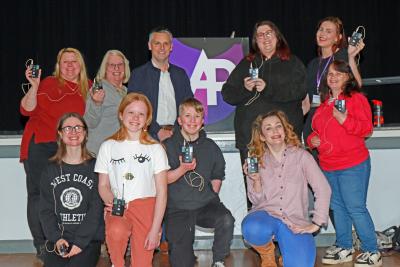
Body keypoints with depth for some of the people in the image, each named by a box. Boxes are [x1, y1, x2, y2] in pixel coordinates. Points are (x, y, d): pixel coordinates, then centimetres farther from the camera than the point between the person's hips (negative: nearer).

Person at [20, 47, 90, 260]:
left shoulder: (88, 87, 10)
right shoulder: (50, 84, -2)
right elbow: (27, 110, -9)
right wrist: (34, 86, -22)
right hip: (40, 144, -3)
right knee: (38, 192, -3)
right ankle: (41, 246, 3)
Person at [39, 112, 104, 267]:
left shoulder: (94, 168, 3)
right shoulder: (51, 170, 11)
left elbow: (96, 209, -3)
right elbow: (46, 209, 6)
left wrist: (80, 242, -13)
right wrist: (56, 238, -10)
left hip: (88, 238, -1)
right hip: (57, 238, 2)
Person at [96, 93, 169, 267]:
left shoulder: (155, 149, 5)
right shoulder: (108, 147, 9)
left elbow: (161, 192, 1)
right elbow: (103, 185, 9)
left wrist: (155, 229, -8)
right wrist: (111, 201, -15)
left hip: (146, 204, 0)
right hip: (118, 207, 0)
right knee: (116, 231, -34)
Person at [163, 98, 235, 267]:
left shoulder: (210, 147, 10)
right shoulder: (168, 146, 1)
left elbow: (217, 177, 18)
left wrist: (211, 197, 3)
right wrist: (182, 169, -20)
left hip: (206, 204, 2)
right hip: (178, 208, -2)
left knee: (226, 220, -30)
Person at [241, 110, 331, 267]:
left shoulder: (301, 156, 0)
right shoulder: (257, 160, 7)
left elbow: (323, 190, -4)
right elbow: (256, 201, 7)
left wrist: (316, 224, -8)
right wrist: (256, 181, -12)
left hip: (295, 221, -1)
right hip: (266, 214, 1)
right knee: (252, 230, -36)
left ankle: (286, 252, 14)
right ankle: (267, 252, 3)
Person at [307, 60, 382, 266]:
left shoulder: (356, 98, -5)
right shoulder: (324, 102, 16)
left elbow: (366, 128, -13)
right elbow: (318, 129, 27)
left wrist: (345, 120, -27)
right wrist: (312, 139, 6)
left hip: (353, 166, -7)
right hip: (328, 166, 7)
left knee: (356, 208, -7)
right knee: (337, 207, 14)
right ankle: (344, 248, 26)